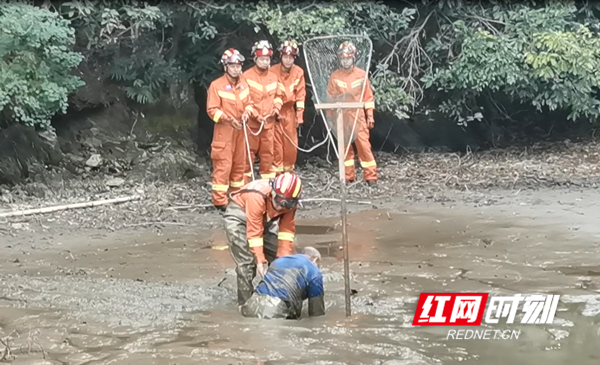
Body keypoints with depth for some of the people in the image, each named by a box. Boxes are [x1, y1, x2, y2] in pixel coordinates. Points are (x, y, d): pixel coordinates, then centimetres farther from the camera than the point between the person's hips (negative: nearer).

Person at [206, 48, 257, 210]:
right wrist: (228, 119, -21)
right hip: (224, 130, -6)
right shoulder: (216, 85, -10)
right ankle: (220, 200, -6)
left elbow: (249, 103, 15)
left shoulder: (244, 84, 9)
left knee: (240, 163, 13)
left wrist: (247, 111, -7)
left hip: (240, 130, 6)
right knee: (223, 165, -8)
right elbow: (212, 110, -12)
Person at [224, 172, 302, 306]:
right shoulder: (257, 196, -40)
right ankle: (245, 302, -8)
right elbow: (254, 232, -34)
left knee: (276, 259, 1)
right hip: (239, 215, -6)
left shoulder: (289, 202, -22)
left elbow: (287, 231, -14)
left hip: (265, 218, 6)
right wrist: (260, 261, -31)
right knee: (247, 263, -16)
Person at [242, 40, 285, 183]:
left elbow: (278, 95, 19)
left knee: (267, 151, 9)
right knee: (249, 152, -1)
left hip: (268, 122, 4)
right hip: (251, 121, -4)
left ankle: (267, 179, 18)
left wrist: (276, 107, 0)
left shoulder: (273, 77, 9)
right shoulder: (247, 76, -8)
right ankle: (245, 180, 6)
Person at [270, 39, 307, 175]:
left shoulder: (299, 72, -5)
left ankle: (288, 171, 18)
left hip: (289, 110, 3)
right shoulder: (273, 71, -13)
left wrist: (299, 115, -1)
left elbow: (300, 94, 0)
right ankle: (277, 172, 1)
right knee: (276, 141, -5)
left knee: (291, 142, 4)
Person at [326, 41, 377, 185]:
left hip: (358, 116, -1)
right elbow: (330, 98, 6)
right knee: (344, 147, 6)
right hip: (341, 117, 1)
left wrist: (370, 115, 1)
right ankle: (348, 176, 15)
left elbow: (368, 96, 4)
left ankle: (370, 176, 0)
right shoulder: (335, 76, 3)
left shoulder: (362, 74, 2)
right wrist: (330, 117, 5)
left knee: (364, 145, -5)